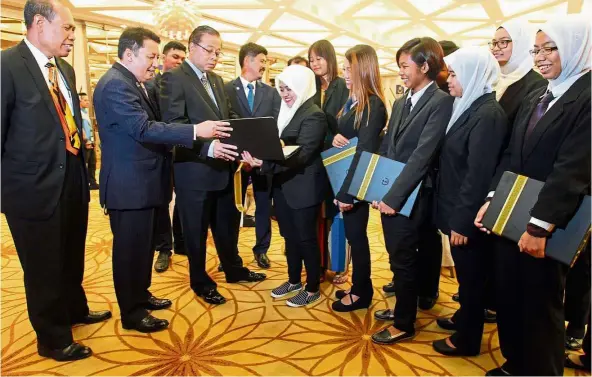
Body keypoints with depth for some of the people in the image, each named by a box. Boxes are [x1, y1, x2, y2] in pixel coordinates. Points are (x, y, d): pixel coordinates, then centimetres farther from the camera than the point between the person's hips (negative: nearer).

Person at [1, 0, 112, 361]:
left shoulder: (65, 70, 11)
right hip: (35, 188, -7)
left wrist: (81, 159, 12)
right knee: (43, 267, 10)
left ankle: (76, 310, 46)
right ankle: (53, 338, 28)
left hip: (73, 181, 7)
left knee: (72, 258, 24)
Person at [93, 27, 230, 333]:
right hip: (129, 184, -10)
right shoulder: (115, 85, -19)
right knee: (130, 249, 2)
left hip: (142, 181, 10)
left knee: (143, 245, 20)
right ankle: (131, 313, 17)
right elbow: (143, 129, -29)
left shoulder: (133, 83, 15)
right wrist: (195, 131, -32)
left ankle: (140, 296, 36)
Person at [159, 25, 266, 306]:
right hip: (194, 170, -7)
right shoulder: (174, 78, -10)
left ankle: (234, 269, 40)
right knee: (196, 230, 10)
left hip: (224, 167, 8)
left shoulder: (216, 80, 15)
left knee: (228, 224, 21)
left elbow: (229, 117, 16)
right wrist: (208, 146, -33)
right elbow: (174, 124, -20)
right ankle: (201, 282, 28)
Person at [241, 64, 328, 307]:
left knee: (306, 237, 4)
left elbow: (301, 154, -24)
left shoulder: (314, 115, -15)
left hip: (304, 188, -8)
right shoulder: (285, 112, 10)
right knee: (290, 236, 17)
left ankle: (313, 289, 20)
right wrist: (258, 158, -5)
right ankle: (294, 281, 34)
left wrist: (265, 163, -33)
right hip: (283, 185, 8)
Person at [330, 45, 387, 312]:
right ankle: (359, 286, 32)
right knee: (353, 235, 17)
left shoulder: (373, 105, -17)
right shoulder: (353, 101, 10)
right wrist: (335, 138, -10)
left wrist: (348, 192, -22)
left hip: (357, 182, -8)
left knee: (356, 236, 5)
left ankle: (361, 293, 23)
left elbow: (365, 151, -22)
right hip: (344, 176, 8)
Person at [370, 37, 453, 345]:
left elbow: (422, 155, -20)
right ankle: (402, 307, 39)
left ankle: (404, 324, 23)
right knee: (397, 258, 19)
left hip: (409, 197, -7)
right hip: (388, 194, 7)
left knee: (403, 260, 5)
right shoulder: (400, 103, 13)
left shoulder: (441, 102, -13)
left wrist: (394, 196, -22)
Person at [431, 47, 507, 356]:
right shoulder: (468, 107, 8)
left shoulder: (488, 114, -20)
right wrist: (453, 215, 13)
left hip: (467, 217, -8)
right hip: (456, 211, 8)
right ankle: (464, 319, 43)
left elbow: (478, 174, -23)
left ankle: (467, 340, 27)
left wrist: (462, 221, -19)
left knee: (471, 277, 9)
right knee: (466, 276, 23)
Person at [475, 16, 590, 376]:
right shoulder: (535, 99, 12)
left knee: (540, 303, 8)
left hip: (548, 224, -7)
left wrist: (540, 226, -21)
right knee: (509, 295, 16)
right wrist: (492, 199, 3)